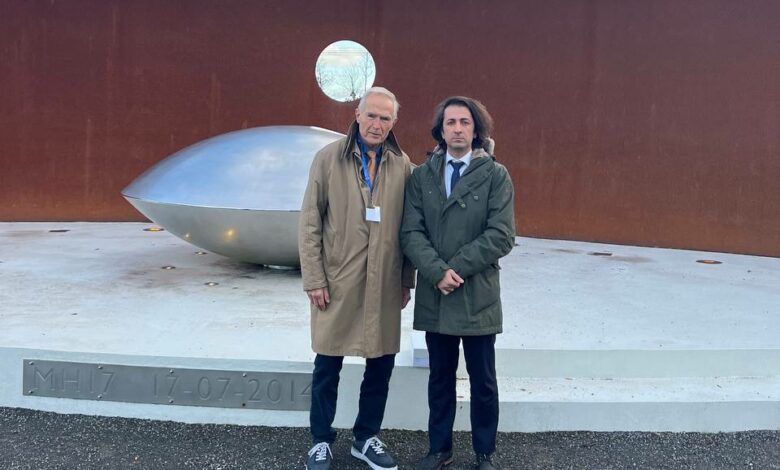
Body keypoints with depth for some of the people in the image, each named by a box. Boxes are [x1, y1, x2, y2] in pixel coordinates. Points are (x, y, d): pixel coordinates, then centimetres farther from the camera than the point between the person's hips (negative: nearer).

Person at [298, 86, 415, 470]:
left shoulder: (402, 165, 5)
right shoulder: (328, 158, -1)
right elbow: (309, 222, -3)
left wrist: (407, 280, 6)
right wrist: (314, 279, -7)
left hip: (385, 284, 2)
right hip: (337, 280, -2)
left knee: (381, 365, 10)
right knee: (328, 364, 7)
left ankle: (366, 438, 29)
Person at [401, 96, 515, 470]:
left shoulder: (495, 175, -1)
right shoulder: (421, 176, 5)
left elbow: (501, 235, -9)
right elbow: (411, 232, -2)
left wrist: (456, 268, -15)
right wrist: (438, 271, -17)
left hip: (478, 295, -2)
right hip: (434, 296, 2)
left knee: (483, 381, 9)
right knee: (440, 377, 14)